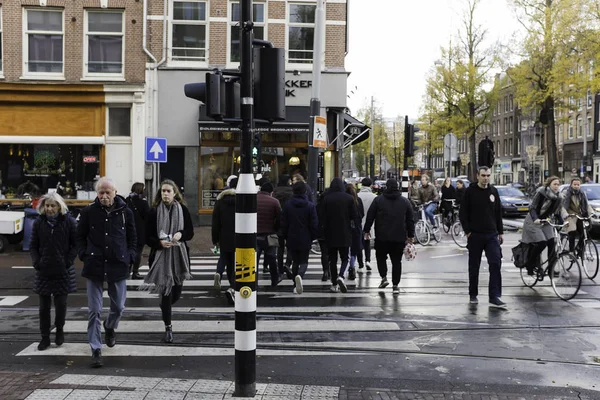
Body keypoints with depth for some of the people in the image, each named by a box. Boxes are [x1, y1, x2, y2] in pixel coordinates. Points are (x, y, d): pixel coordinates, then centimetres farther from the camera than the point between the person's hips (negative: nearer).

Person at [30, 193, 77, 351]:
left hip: (63, 271, -2)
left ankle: (59, 330, 28)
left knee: (61, 303, 4)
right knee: (44, 306, 6)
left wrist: (68, 261, -10)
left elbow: (76, 244, -2)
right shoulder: (39, 223, 3)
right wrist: (36, 262, -5)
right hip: (44, 271, 2)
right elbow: (33, 246, 8)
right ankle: (45, 337, 16)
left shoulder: (69, 222, -4)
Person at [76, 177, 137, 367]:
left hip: (118, 266, 1)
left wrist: (130, 257, -1)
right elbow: (80, 237, 8)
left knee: (118, 307, 14)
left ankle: (110, 327, 47)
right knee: (94, 311, 1)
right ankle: (96, 350, 10)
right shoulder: (88, 212, -2)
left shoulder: (125, 212, 0)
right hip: (94, 266, -1)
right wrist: (84, 255, -4)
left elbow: (132, 238, 10)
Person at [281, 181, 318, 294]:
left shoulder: (287, 205, -2)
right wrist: (313, 237, 8)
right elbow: (314, 224, -5)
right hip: (305, 239, -2)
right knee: (304, 261, 8)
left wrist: (286, 236, 12)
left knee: (295, 261, 14)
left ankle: (296, 286, 17)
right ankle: (299, 275, -23)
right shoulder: (310, 206, -6)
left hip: (292, 239, 2)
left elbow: (283, 223, 2)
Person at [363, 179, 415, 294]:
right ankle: (395, 285, 6)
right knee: (396, 261, 7)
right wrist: (410, 235, 14)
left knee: (381, 257, 17)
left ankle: (384, 277, 3)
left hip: (382, 237, -1)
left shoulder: (378, 200, -1)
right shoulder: (405, 201, 6)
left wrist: (367, 230, 10)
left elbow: (370, 216, 0)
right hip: (399, 238, 2)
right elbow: (410, 220, 9)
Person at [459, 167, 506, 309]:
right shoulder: (470, 191, -1)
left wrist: (500, 232, 11)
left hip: (492, 235, 2)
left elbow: (498, 213, 14)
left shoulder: (493, 191, 9)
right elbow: (463, 213, -2)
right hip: (475, 235, -2)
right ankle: (473, 295, 20)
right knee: (474, 266, 7)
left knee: (495, 264, -10)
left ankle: (494, 297, -10)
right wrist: (467, 231, -8)